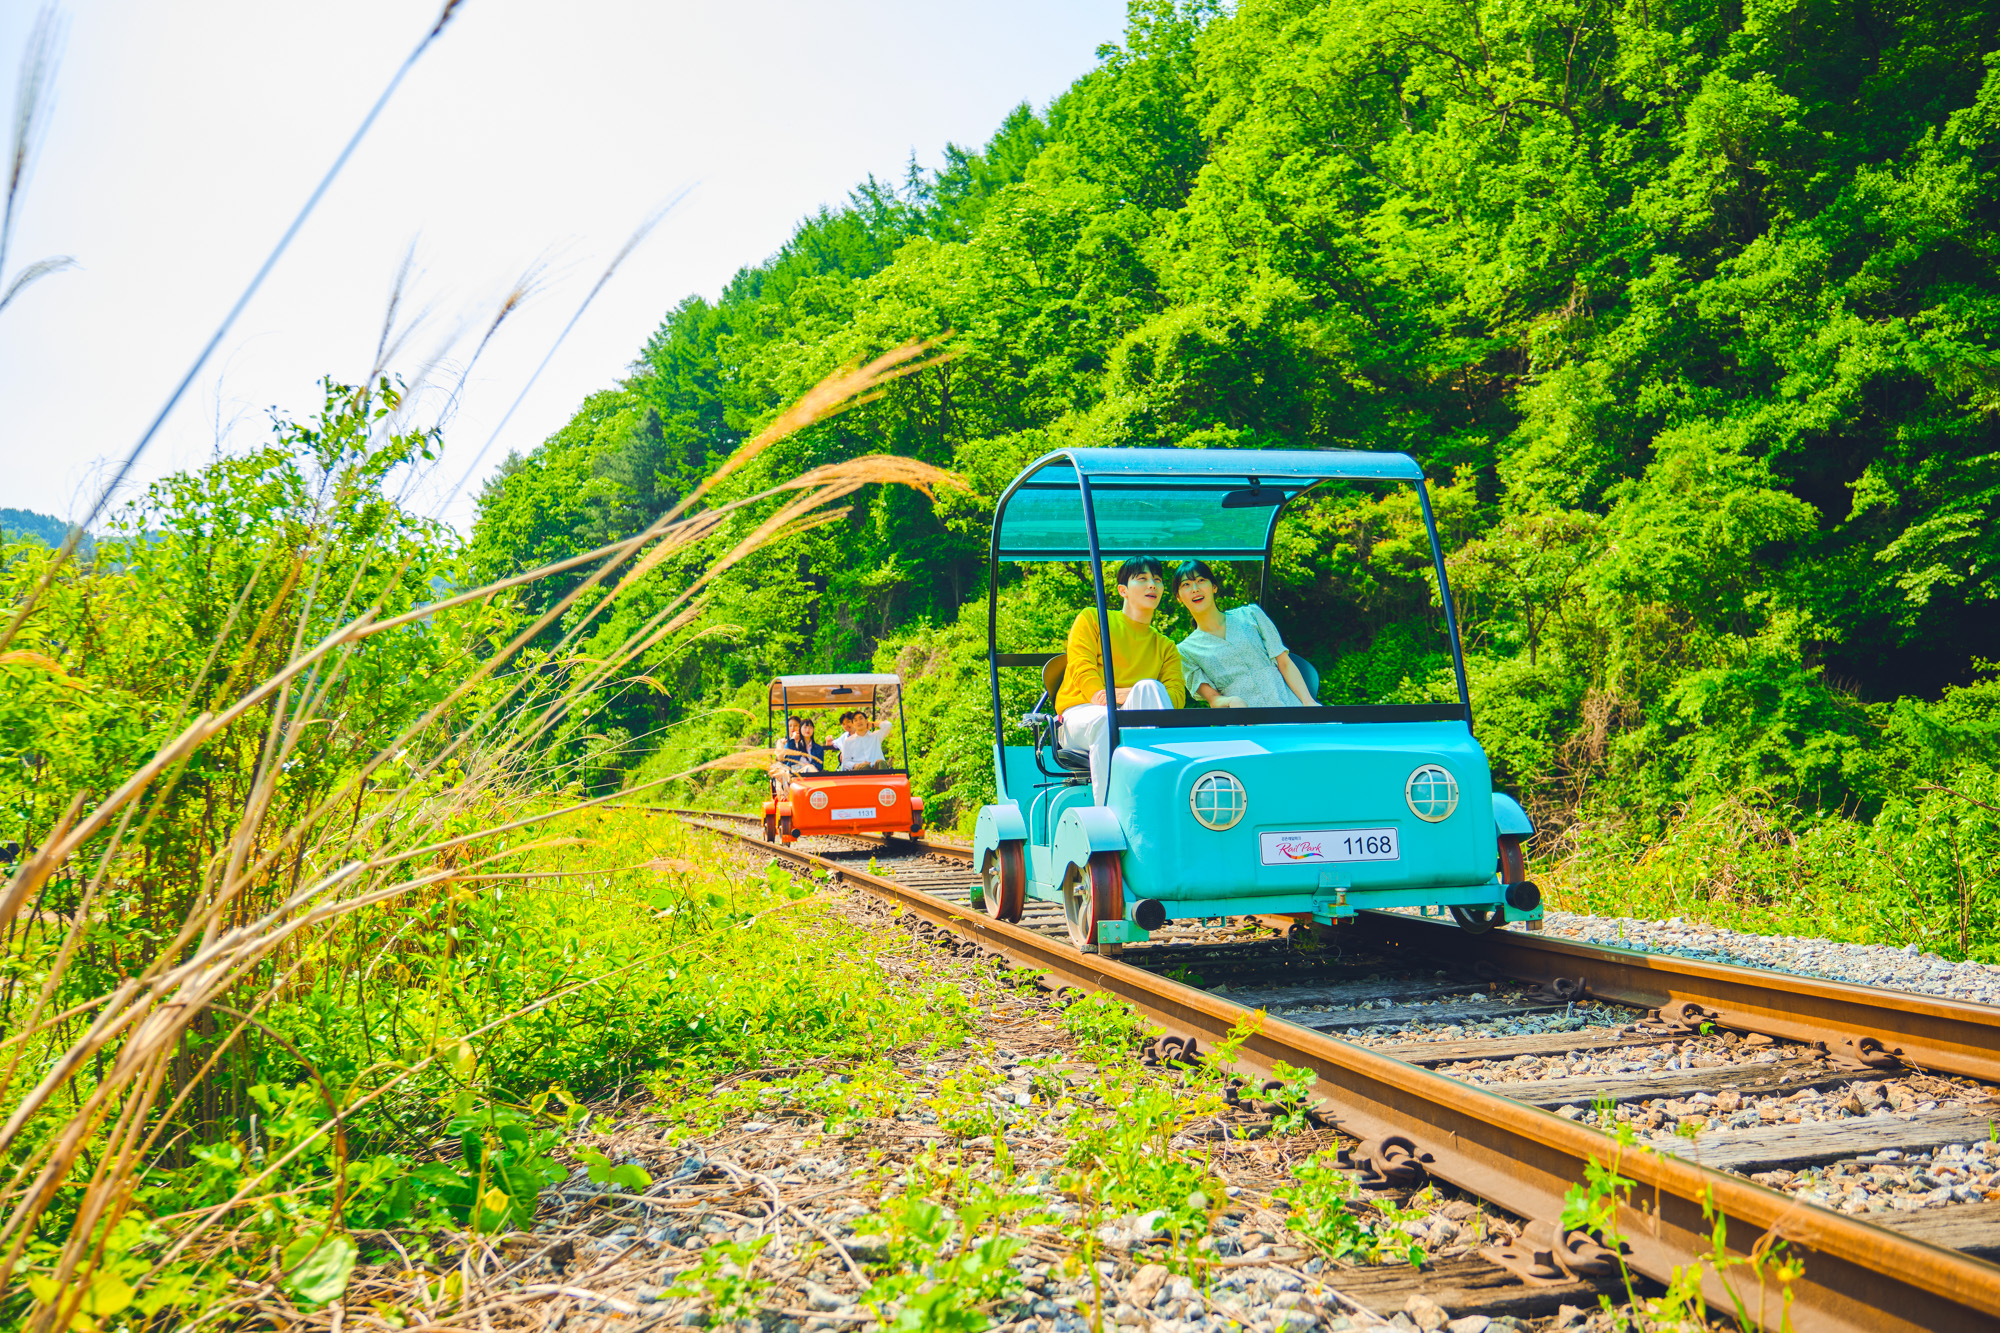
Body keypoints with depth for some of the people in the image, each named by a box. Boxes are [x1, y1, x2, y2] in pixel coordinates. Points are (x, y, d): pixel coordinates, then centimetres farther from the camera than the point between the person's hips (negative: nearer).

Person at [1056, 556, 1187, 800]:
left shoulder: (1166, 647, 24)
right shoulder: (1091, 619, 17)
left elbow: (1176, 695, 4)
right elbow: (1081, 670, 1)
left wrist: (1126, 695, -17)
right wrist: (1104, 700, -21)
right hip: (1081, 712, -2)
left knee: (1148, 687, -31)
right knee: (1106, 723, -38)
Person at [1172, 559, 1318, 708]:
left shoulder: (1250, 615, 14)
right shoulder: (1186, 649, 11)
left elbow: (1285, 663, 11)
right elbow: (1212, 698, 4)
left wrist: (1307, 702, -4)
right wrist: (1231, 701, -20)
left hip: (1288, 703, 0)